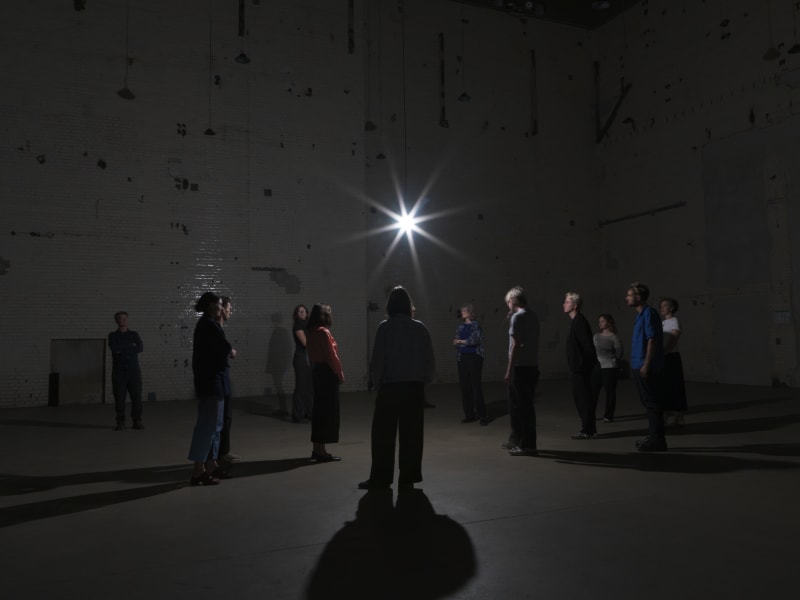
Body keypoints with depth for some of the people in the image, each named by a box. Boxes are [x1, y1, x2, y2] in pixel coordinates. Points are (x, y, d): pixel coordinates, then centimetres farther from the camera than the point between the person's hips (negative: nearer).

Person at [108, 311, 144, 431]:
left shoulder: (134, 334, 12)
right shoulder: (112, 335, 10)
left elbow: (140, 348, -7)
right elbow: (114, 349, -10)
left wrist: (122, 350, -8)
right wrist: (130, 346, -6)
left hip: (134, 370, 1)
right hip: (119, 371, -1)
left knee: (137, 396, -3)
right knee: (119, 397, -3)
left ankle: (137, 422, 4)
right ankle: (120, 423, 5)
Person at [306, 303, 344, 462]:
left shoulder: (310, 332, 10)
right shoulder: (323, 332, -16)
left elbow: (312, 354, 13)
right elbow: (331, 356, -17)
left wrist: (315, 367, 14)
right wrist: (340, 373, -7)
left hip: (316, 372, 9)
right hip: (327, 373, -9)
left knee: (319, 409, 14)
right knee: (328, 411, -3)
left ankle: (316, 448, 21)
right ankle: (321, 451, 0)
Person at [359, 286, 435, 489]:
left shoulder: (385, 327, -5)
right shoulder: (420, 328, 3)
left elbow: (377, 358, -8)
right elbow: (429, 359, 2)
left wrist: (376, 380, 5)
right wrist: (424, 379, 11)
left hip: (390, 386, -2)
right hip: (414, 386, 2)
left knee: (383, 434, 6)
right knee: (411, 434, 7)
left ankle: (380, 478, 9)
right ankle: (407, 479, 9)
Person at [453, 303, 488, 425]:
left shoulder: (476, 325, -4)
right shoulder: (461, 326, 13)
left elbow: (474, 340, -15)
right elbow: (455, 341, 12)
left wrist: (460, 341, -4)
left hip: (474, 357, -6)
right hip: (462, 358, 6)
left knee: (476, 385, -6)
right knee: (464, 386, 4)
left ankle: (482, 415, 0)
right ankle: (469, 414, 12)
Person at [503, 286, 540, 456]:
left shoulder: (517, 317, -11)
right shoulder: (533, 316, 13)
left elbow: (516, 345, -16)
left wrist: (509, 370, -15)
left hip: (520, 367, -9)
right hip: (532, 366, 9)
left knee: (520, 406, -2)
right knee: (526, 405, 16)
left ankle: (527, 445, 2)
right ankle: (516, 440, 26)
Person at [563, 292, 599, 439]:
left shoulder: (579, 322, -15)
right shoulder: (575, 321, 15)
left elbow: (587, 345, -21)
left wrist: (589, 362, -19)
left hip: (581, 367, -10)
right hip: (578, 367, 10)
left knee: (583, 398, -5)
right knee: (584, 398, 14)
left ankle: (587, 430, 1)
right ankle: (589, 429, 22)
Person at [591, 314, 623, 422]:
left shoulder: (614, 338, -5)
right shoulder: (596, 336, 11)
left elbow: (619, 353, -1)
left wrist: (610, 360, 4)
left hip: (609, 368, -5)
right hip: (596, 367, 5)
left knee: (610, 392, 0)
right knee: (593, 391, 3)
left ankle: (608, 416, 7)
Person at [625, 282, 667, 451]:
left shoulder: (649, 313, -13)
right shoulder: (641, 314, 16)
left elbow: (652, 340, -18)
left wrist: (646, 366, -21)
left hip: (647, 368, -10)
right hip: (640, 367, 10)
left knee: (652, 403, -4)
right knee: (649, 402, 14)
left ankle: (657, 440, 1)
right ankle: (653, 437, 22)